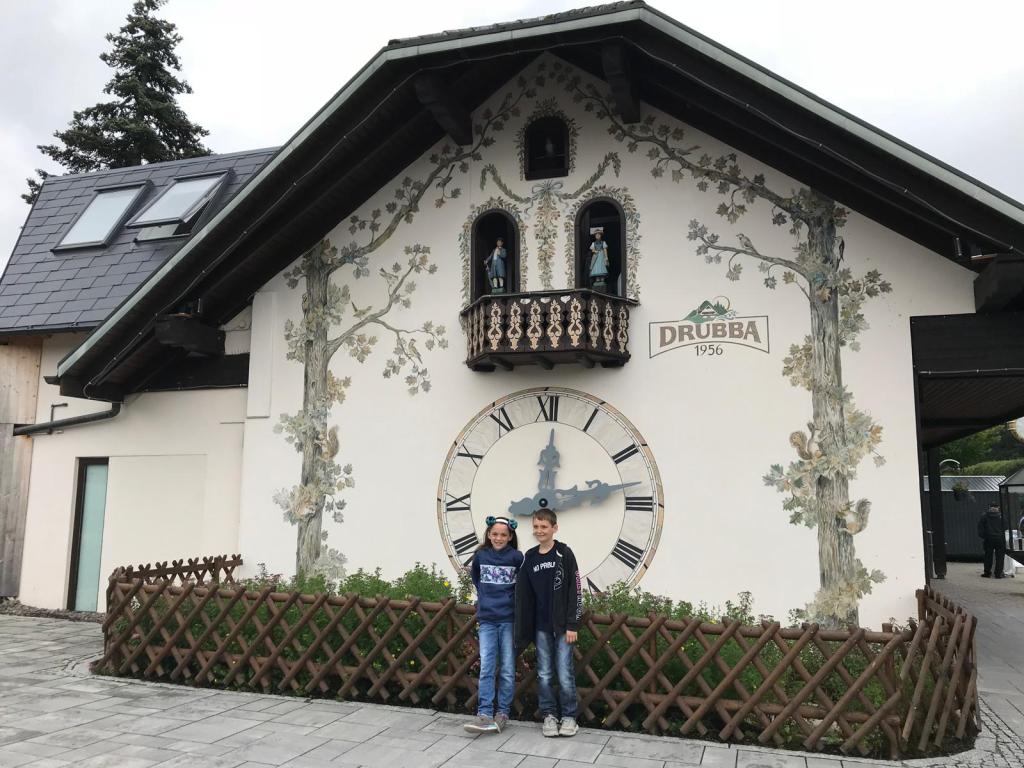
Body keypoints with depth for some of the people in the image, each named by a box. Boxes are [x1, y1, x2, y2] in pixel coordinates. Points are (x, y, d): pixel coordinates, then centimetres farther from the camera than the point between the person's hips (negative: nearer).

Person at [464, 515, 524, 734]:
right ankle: (484, 715, -3)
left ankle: (502, 714, 14)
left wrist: (509, 597, 3)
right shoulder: (481, 555, 2)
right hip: (487, 619, 2)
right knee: (486, 668, -4)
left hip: (509, 619, -2)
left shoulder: (516, 557, -7)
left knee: (507, 670, 4)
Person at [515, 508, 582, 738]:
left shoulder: (564, 554, -6)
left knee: (565, 674, 1)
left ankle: (569, 716, 17)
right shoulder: (529, 558, 5)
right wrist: (522, 630, 3)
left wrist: (572, 625, -10)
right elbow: (523, 595, 6)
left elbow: (575, 591, -7)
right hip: (541, 626, 3)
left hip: (562, 625, -3)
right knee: (544, 674, 8)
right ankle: (549, 715, 22)